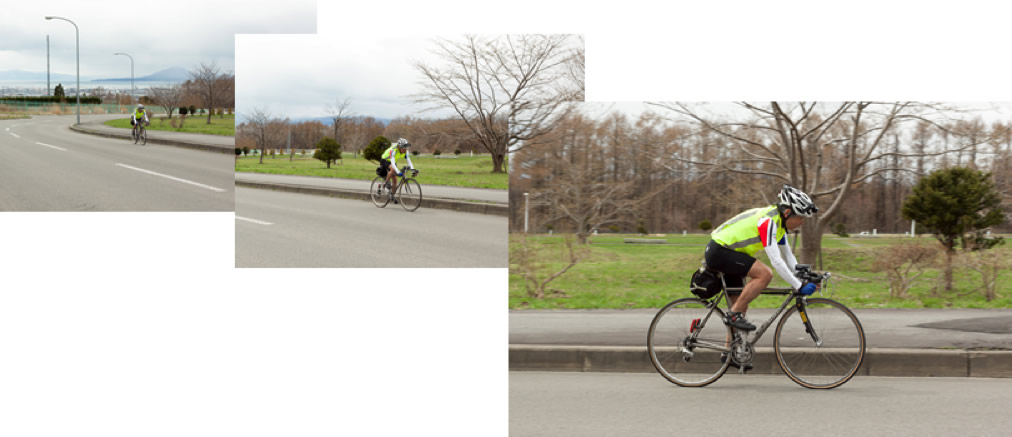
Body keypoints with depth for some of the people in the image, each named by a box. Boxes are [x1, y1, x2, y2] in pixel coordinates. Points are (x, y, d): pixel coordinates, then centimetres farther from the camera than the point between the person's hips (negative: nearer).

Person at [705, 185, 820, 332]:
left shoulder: (780, 222, 7)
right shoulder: (768, 220, -24)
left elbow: (788, 256, 13)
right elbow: (776, 260, -28)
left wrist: (803, 279, 4)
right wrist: (799, 286, -25)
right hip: (719, 252, -11)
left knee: (741, 306, 11)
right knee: (765, 274, -24)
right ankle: (734, 314, -16)